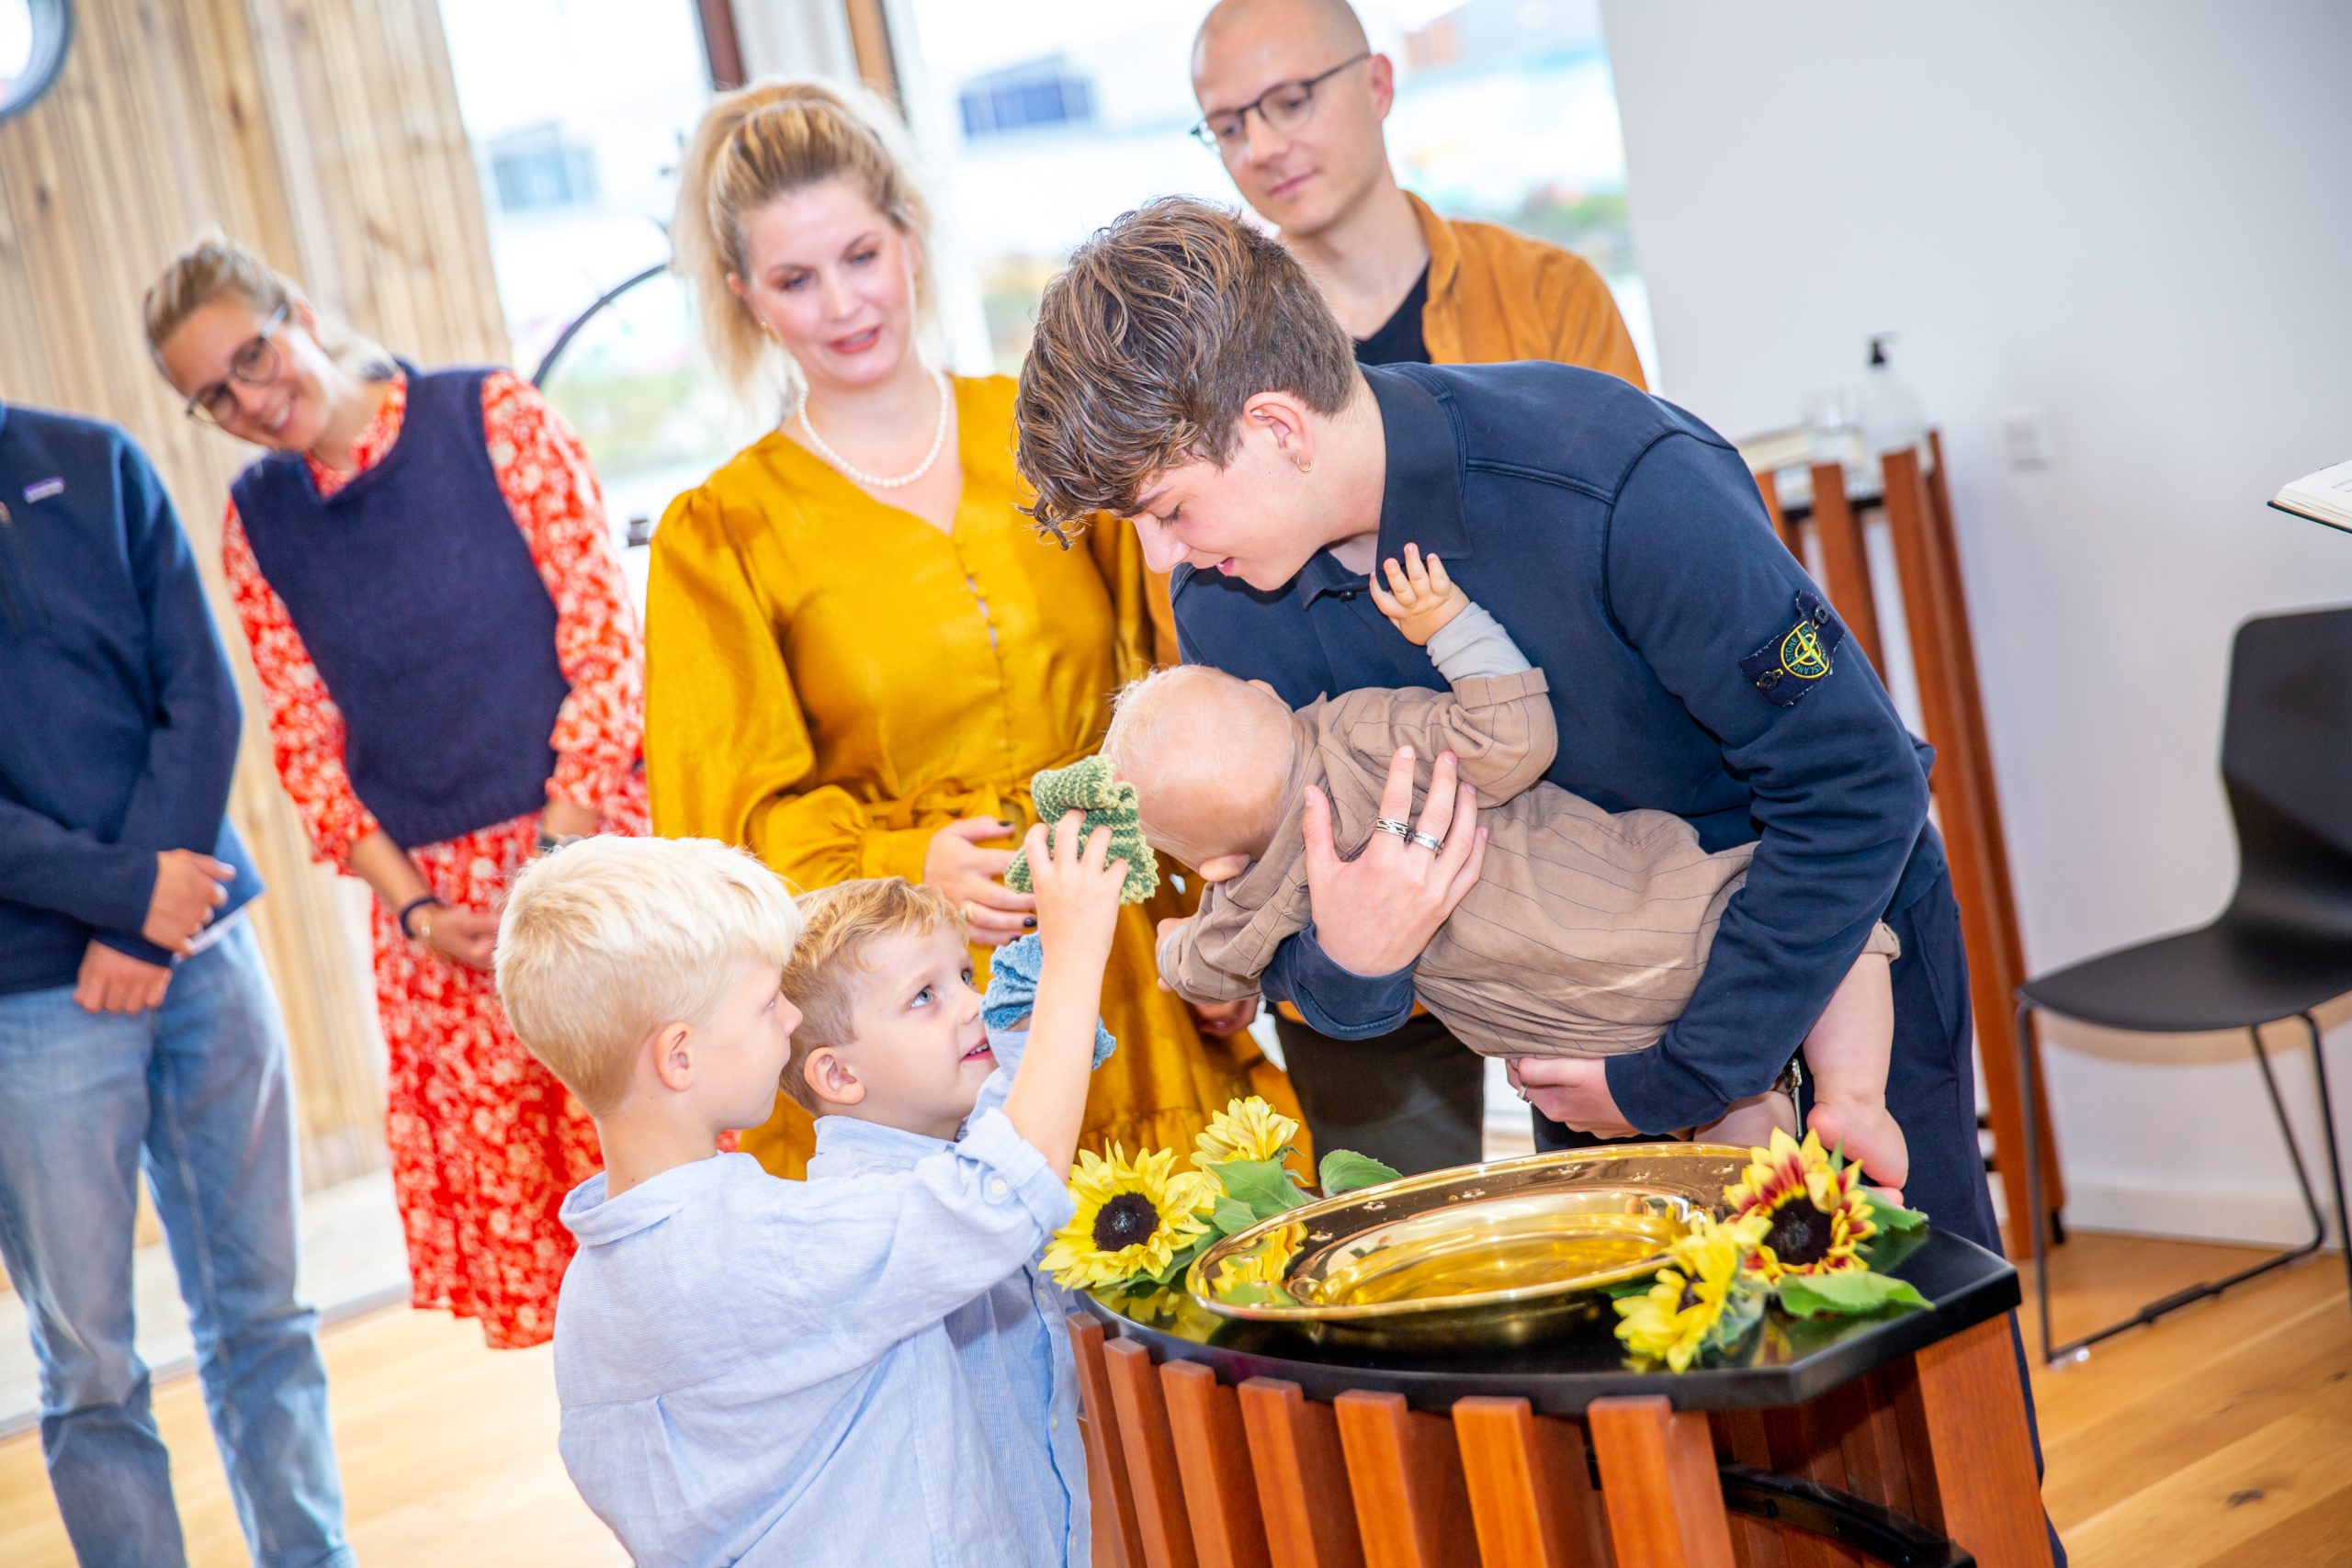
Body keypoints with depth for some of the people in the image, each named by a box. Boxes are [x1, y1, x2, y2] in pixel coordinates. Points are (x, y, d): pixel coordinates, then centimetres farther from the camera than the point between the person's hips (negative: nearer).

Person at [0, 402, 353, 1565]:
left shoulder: (96, 467, 6)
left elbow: (200, 697, 2)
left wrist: (142, 934, -7)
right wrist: (128, 894, -14)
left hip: (196, 947, 3)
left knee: (260, 1315, 11)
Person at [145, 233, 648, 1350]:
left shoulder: (493, 418, -2)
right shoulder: (256, 523, 8)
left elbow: (608, 634, -4)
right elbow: (306, 742, 8)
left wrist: (560, 850, -11)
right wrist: (412, 907, -4)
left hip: (590, 841, -3)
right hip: (434, 898, 3)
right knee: (498, 1199, 3)